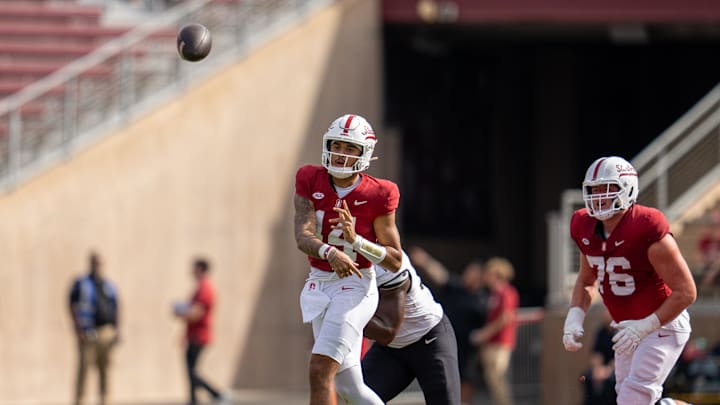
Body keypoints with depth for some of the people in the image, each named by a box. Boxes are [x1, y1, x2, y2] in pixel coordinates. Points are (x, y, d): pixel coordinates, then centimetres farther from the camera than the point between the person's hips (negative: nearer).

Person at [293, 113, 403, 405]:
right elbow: (303, 237, -15)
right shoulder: (310, 182, -1)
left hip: (355, 288, -5)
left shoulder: (377, 196, -10)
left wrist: (355, 239, -23)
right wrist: (330, 253, -37)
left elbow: (396, 262, -7)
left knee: (320, 371, -19)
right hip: (319, 287, 5)